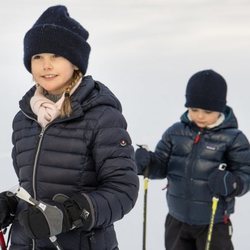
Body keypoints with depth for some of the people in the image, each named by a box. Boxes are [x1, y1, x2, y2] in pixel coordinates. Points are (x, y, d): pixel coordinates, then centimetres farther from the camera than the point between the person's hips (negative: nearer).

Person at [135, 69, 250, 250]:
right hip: (177, 219, 4)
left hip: (214, 224, -4)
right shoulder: (176, 132, -1)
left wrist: (230, 183, -34)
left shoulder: (233, 138, -11)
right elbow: (161, 166, 3)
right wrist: (145, 162, -19)